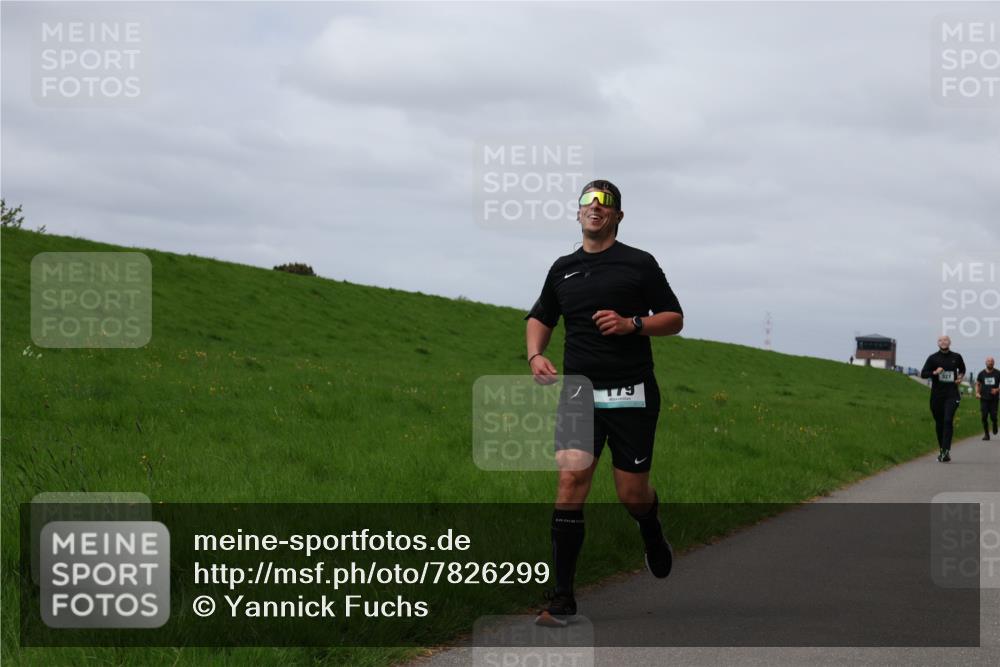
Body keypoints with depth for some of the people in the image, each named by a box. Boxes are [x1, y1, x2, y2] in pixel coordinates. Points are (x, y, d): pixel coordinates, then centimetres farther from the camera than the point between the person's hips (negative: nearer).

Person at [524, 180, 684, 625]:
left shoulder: (639, 264, 3)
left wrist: (632, 324, -13)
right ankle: (562, 597, -11)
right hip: (579, 392, 2)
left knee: (633, 494, 1)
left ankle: (651, 531, 41)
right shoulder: (563, 269, 13)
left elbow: (674, 319, 5)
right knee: (571, 479, -14)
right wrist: (536, 355, 5)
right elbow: (540, 318, 25)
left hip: (632, 394, -2)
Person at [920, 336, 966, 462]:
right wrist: (934, 372, -18)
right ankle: (941, 449, 23)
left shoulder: (956, 357, 7)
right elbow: (923, 374, -1)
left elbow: (962, 369, 26)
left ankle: (946, 451, -21)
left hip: (952, 395, -1)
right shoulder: (933, 358, 2)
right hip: (937, 394, 1)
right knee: (939, 423, 8)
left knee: (948, 421, -16)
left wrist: (960, 377, 6)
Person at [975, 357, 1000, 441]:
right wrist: (977, 393, 0)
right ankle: (986, 434, 5)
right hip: (984, 399, 1)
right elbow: (977, 384, 16)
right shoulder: (981, 373, 5)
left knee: (993, 417, -8)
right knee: (984, 417, -6)